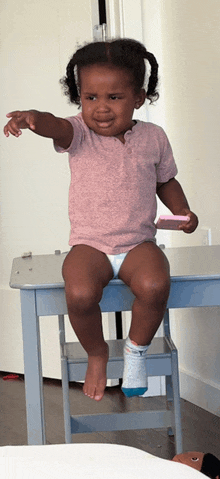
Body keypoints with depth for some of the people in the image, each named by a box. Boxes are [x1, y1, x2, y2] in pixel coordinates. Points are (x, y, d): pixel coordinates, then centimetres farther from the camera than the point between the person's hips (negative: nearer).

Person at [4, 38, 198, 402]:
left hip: (139, 243, 1)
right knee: (79, 293, -30)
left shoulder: (153, 137, 3)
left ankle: (136, 349, 1)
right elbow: (59, 127, -29)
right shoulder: (80, 133, -5)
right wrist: (35, 119, -53)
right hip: (89, 245, -1)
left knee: (155, 285, -31)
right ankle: (96, 353, 3)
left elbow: (166, 181, 18)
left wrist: (182, 212, 0)